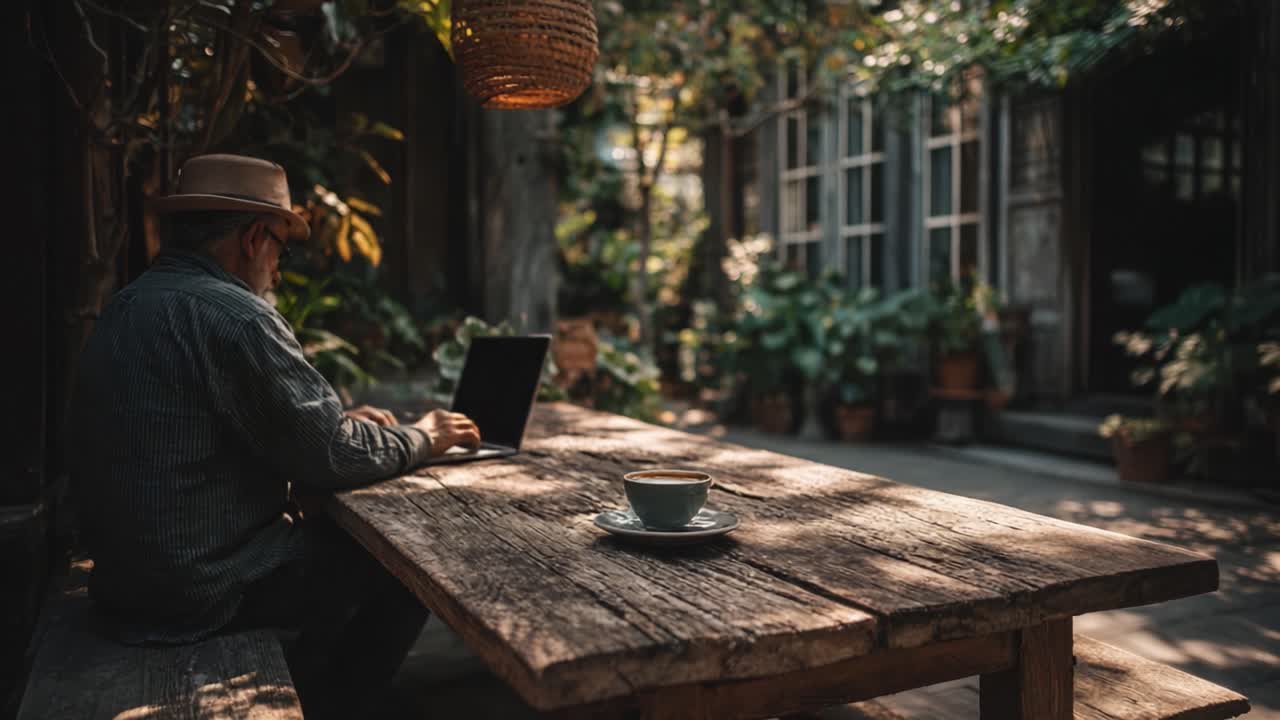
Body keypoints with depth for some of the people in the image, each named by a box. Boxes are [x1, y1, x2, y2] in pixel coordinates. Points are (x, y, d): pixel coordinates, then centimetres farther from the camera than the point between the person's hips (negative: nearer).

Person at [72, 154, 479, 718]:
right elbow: (330, 458, -20)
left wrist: (337, 421, 14)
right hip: (205, 587, -10)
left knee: (334, 535, 24)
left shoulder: (128, 307, 9)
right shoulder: (232, 315, -22)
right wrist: (420, 439, -3)